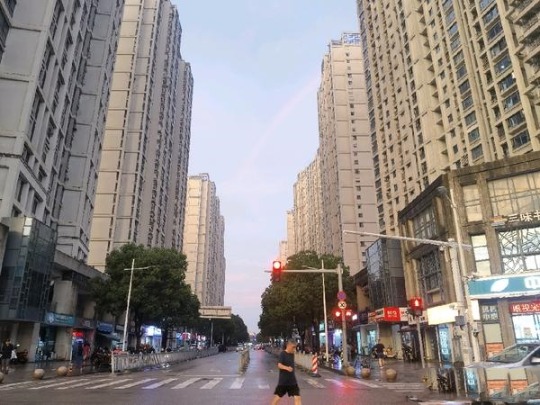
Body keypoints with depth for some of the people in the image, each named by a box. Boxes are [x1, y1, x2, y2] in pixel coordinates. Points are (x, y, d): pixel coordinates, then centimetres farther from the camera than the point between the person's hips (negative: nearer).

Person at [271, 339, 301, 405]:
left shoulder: (292, 354, 5)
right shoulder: (282, 354, -16)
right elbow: (279, 365, -29)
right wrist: (287, 368, -45)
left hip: (292, 380, 5)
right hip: (283, 380, -5)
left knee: (297, 397, 0)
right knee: (277, 397, 10)